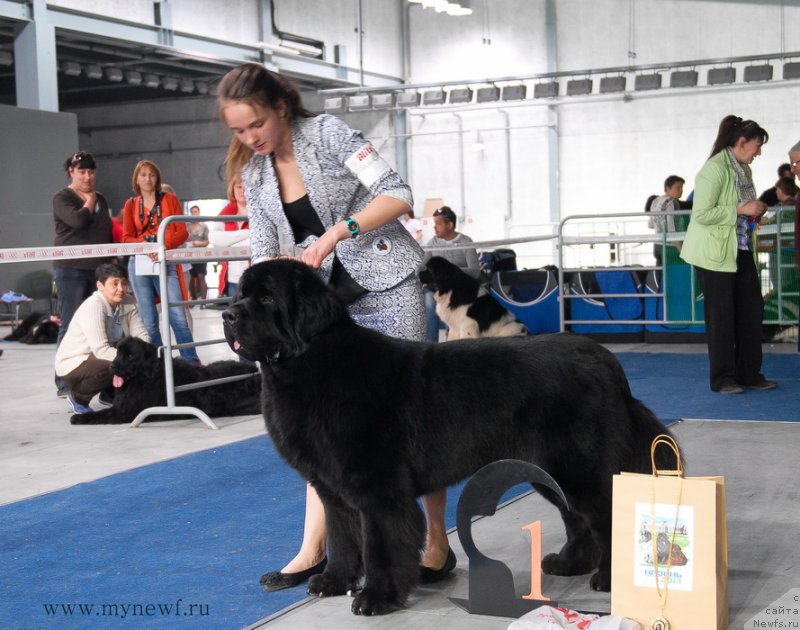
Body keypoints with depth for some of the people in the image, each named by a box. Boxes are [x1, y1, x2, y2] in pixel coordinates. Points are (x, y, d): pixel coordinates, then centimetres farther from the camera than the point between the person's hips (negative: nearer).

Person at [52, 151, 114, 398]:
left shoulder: (100, 199, 18)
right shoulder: (62, 198, -2)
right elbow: (77, 220, -20)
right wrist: (89, 201, -3)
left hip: (98, 269, 6)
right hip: (71, 269, -6)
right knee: (71, 325, -7)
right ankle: (65, 382, -4)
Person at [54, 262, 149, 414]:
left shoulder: (128, 302, -6)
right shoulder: (92, 307, -27)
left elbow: (141, 335, -10)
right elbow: (101, 350, -34)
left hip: (100, 357, 7)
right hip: (73, 362, -7)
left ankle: (110, 393, 12)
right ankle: (78, 396, -4)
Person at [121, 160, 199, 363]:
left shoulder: (170, 199, 9)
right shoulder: (130, 205, 13)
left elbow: (182, 232, 2)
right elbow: (127, 238, 6)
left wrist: (164, 245, -16)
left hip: (166, 264, -2)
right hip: (139, 265, 2)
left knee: (179, 318, -12)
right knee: (149, 322, 3)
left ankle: (192, 362, -7)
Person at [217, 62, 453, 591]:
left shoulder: (329, 133, -12)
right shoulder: (253, 171, 5)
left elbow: (397, 195, -17)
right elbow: (265, 250, 6)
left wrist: (338, 229, -28)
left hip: (386, 288, -5)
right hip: (328, 301, 6)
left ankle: (438, 543, 8)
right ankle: (314, 550, 9)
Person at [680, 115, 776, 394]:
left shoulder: (743, 169, 12)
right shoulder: (715, 169, -16)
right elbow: (701, 214, -23)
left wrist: (755, 212, 6)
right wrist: (741, 210, -22)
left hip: (742, 251, 9)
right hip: (715, 253, -9)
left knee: (752, 309, 8)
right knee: (721, 315, -1)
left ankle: (749, 374, 19)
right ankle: (722, 378, 10)